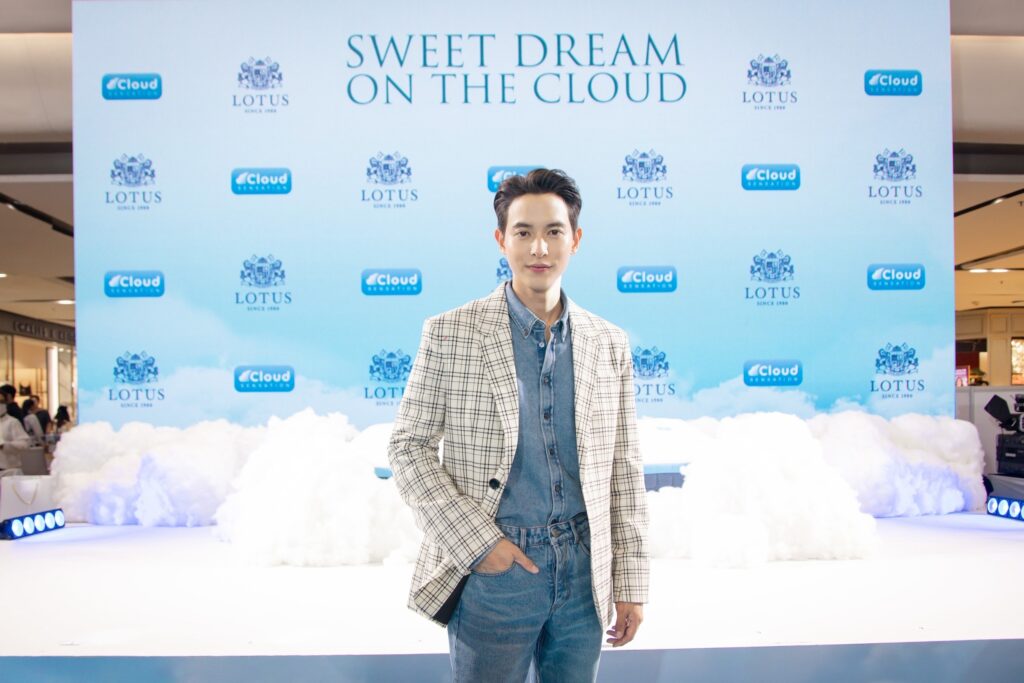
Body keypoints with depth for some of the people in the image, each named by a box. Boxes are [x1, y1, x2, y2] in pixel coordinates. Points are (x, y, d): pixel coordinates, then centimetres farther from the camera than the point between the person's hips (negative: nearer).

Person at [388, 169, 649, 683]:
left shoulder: (609, 346, 4)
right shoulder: (450, 333, -5)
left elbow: (623, 470, 7)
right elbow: (408, 446, -3)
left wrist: (630, 584, 5)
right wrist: (474, 541, -11)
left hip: (585, 572, 3)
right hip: (493, 569, -3)